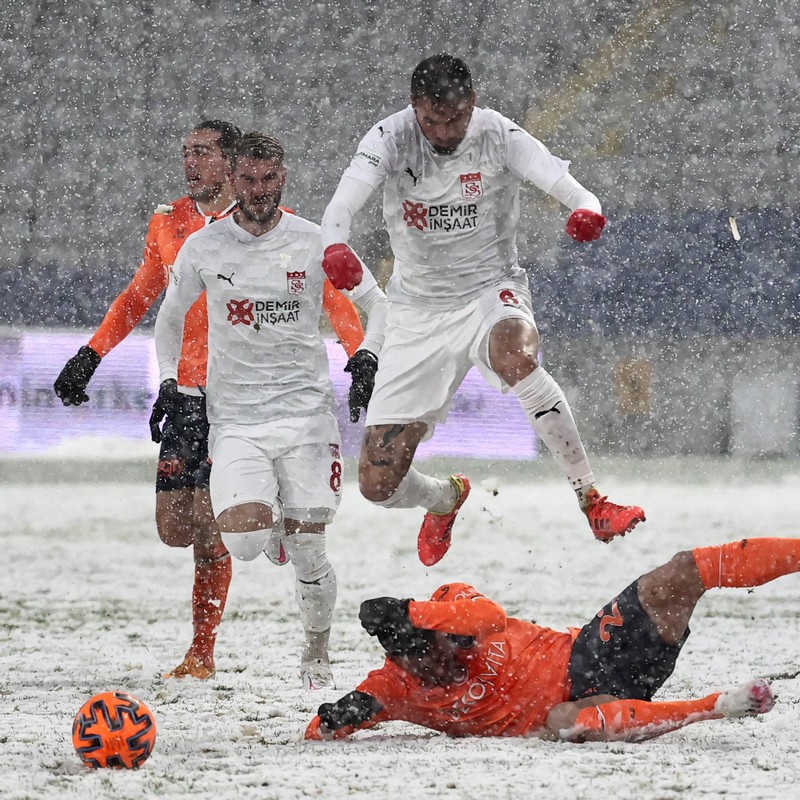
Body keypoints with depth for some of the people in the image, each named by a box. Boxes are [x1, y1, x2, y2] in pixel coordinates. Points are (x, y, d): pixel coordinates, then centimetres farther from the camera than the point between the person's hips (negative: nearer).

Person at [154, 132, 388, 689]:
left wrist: (368, 357, -5)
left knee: (308, 549, -3)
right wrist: (169, 381, 7)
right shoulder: (204, 248, 2)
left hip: (306, 412, 0)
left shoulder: (315, 243, -1)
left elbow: (376, 303, 12)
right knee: (243, 540, -19)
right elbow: (171, 317, 19)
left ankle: (317, 653, 21)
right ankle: (274, 522, 18)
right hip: (236, 419, 0)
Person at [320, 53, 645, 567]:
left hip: (492, 291, -2)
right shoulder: (391, 138, -12)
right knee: (378, 484, -2)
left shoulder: (499, 136, -13)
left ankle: (591, 499, -28)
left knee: (517, 355, -41)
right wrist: (335, 246, -51)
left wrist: (586, 209, -52)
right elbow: (344, 202, -28)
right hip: (419, 309, 2)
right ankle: (446, 498, 37)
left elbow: (559, 180, -28)